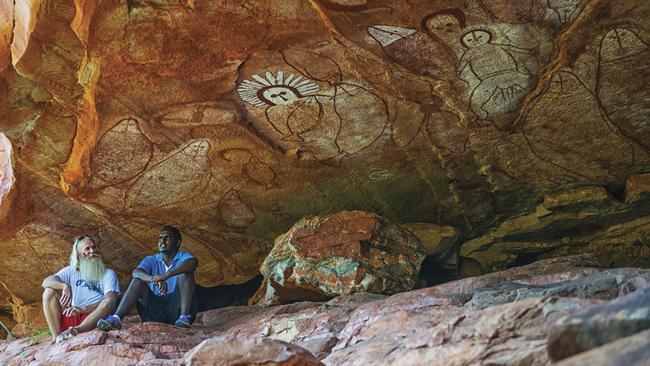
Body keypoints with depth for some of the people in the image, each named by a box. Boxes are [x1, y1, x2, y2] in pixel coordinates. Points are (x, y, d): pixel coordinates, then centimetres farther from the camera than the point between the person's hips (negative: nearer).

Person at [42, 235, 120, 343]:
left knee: (109, 302, -29)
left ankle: (77, 330, -50)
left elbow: (110, 300, -6)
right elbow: (46, 282, -1)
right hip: (70, 317, 2)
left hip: (93, 319, -2)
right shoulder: (71, 271, 17)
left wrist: (82, 310, -20)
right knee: (49, 292, -13)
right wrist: (65, 286, -23)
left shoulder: (108, 273, 11)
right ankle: (56, 337, -29)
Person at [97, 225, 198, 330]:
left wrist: (166, 276, -35)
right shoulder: (152, 260, 14)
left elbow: (193, 262, -22)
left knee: (185, 273, -20)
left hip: (177, 308, -2)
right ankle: (116, 319, -31)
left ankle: (184, 317, -36)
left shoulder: (183, 257, 6)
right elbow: (136, 272, -10)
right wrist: (154, 279, -33)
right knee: (138, 280, -14)